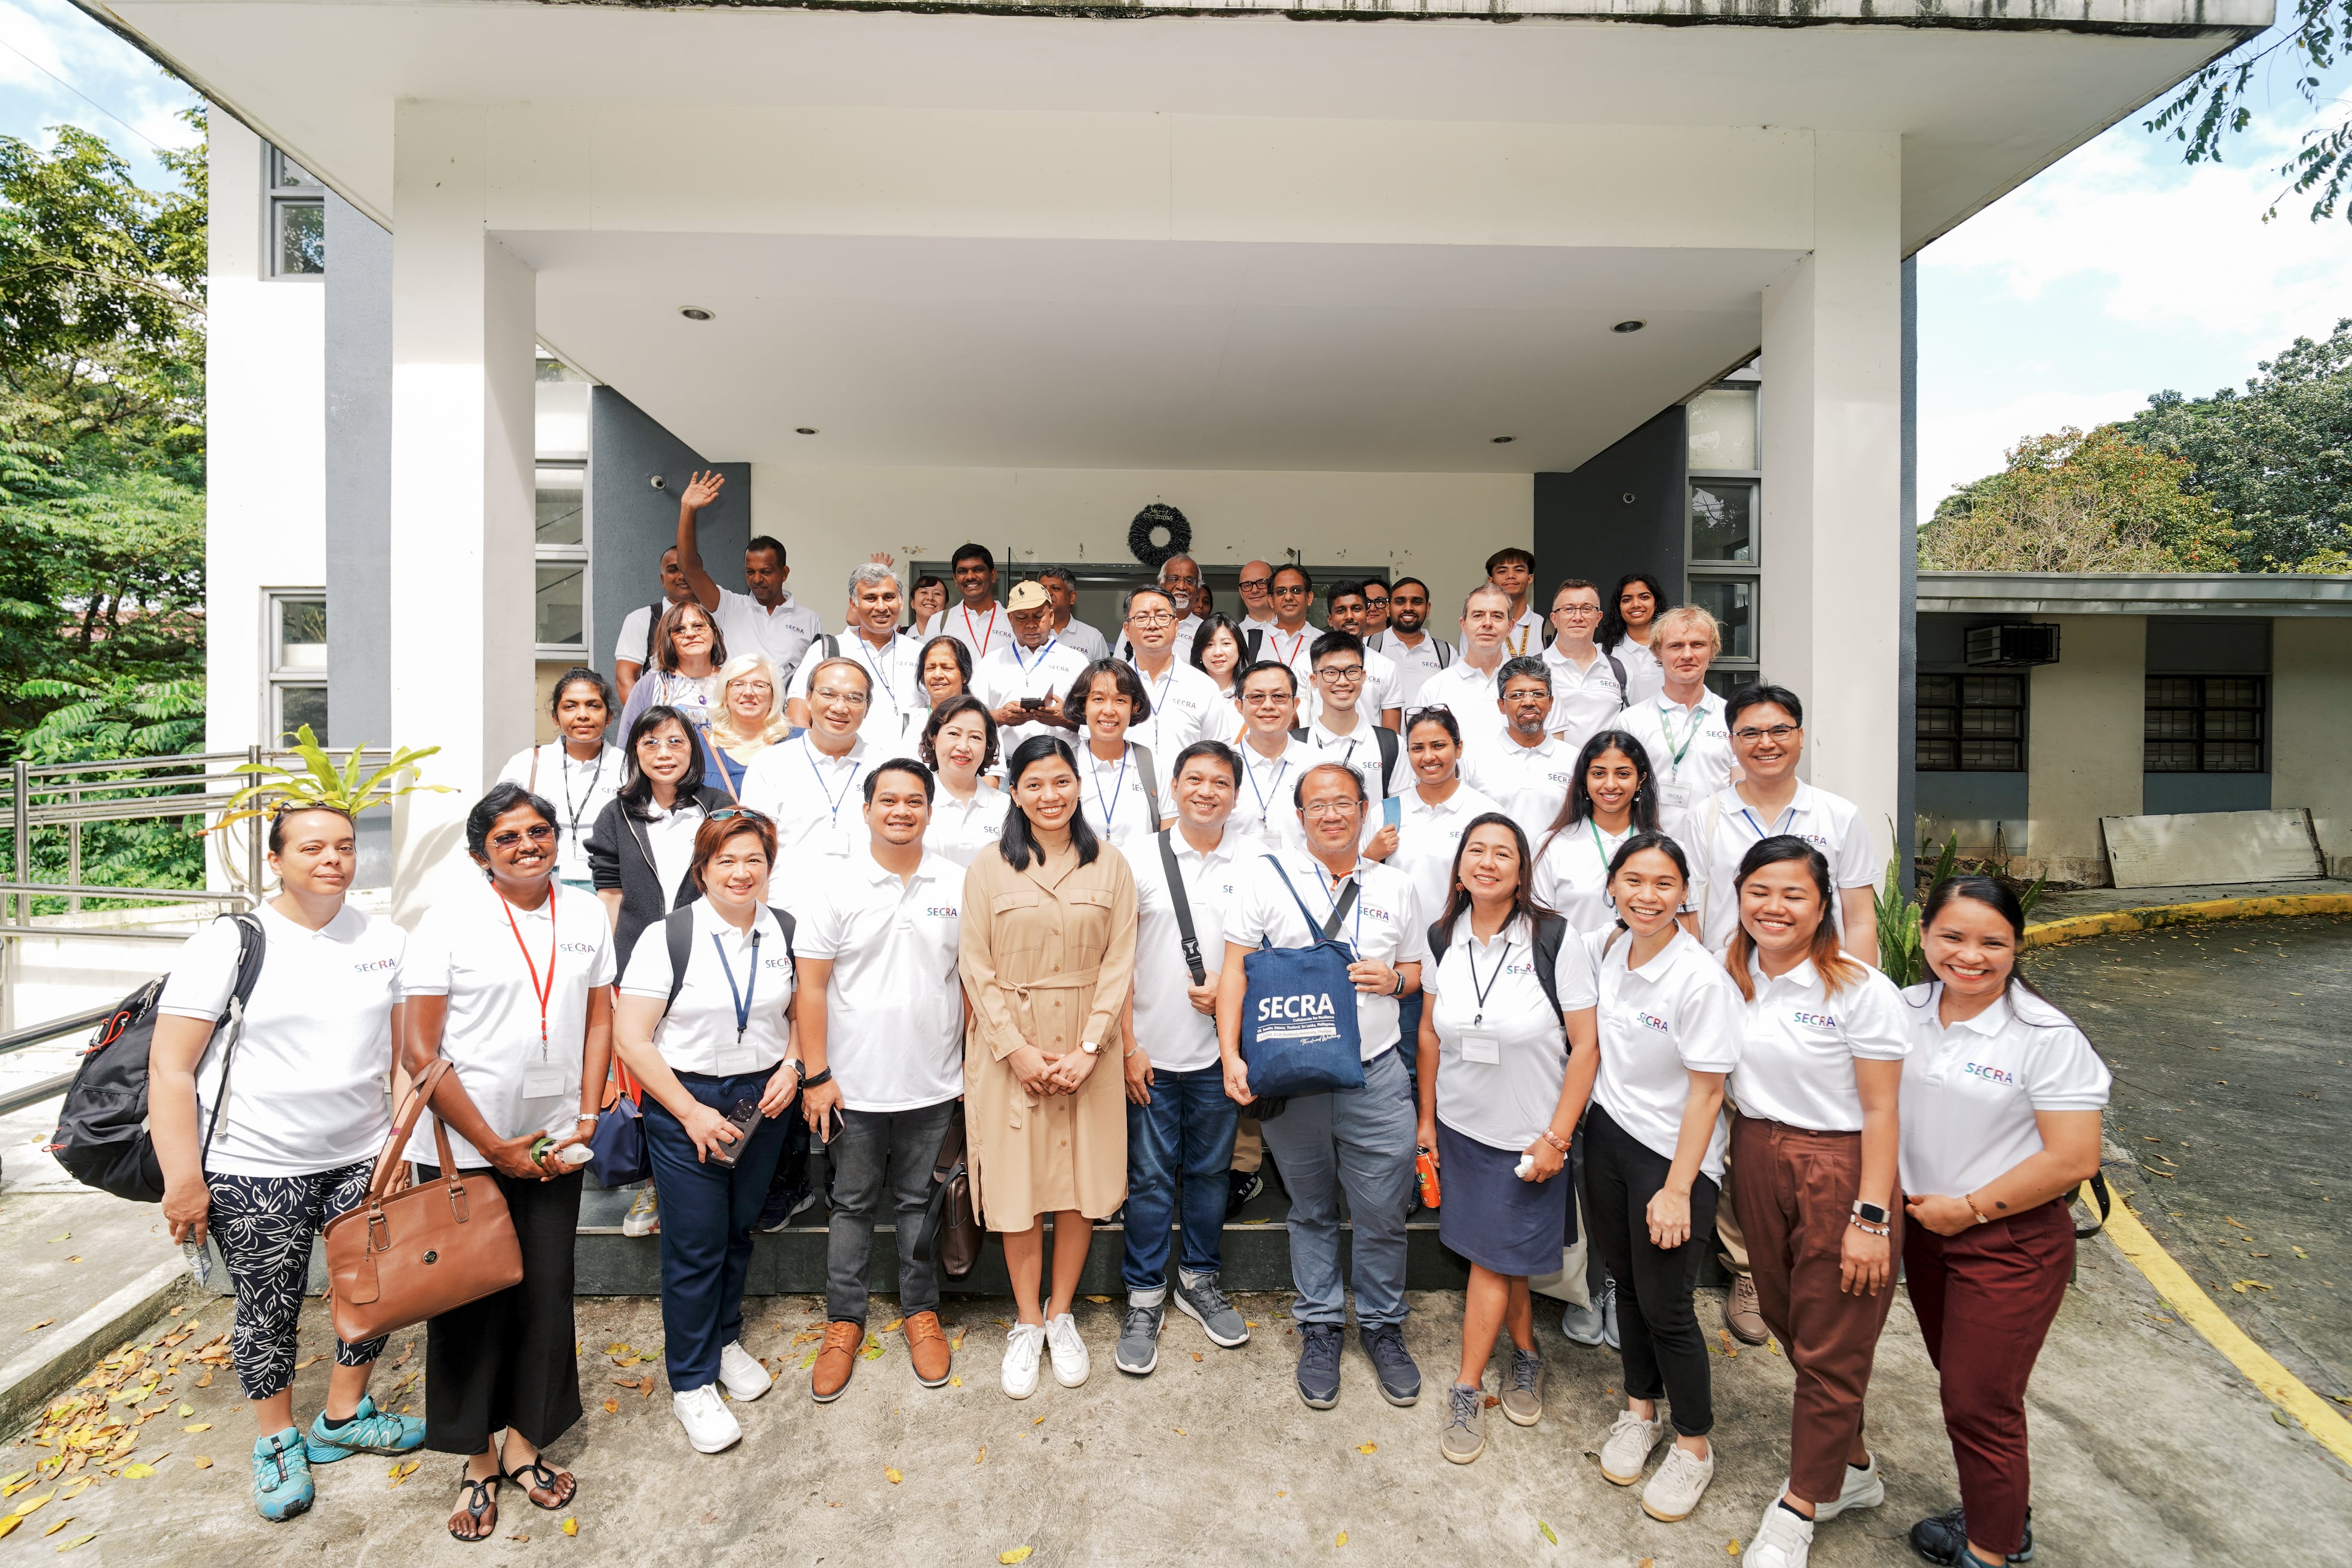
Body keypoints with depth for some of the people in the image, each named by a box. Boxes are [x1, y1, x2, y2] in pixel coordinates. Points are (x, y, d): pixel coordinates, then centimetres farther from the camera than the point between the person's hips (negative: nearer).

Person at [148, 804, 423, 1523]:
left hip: (362, 1159, 3)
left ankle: (344, 1417, 35)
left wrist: (405, 1140, 0)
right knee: (268, 1309, 10)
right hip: (255, 1169, -3)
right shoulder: (229, 943, -9)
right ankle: (278, 1441, 34)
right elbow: (171, 1068, -9)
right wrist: (183, 1181, -12)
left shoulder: (385, 940, 1)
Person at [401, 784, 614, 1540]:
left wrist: (586, 1122, -2)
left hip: (553, 1146, 3)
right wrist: (494, 1147, -10)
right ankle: (479, 1460, 30)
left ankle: (524, 1441, 31)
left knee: (546, 1294, 10)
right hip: (462, 1149, -3)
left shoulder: (587, 916, 2)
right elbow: (419, 1052, -10)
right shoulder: (448, 923, -9)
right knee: (471, 1301, 9)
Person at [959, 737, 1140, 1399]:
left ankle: (1061, 1314, 31)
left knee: (1083, 1181, 9)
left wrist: (1087, 1049, -10)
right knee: (1017, 1184, 7)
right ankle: (1027, 1321, 28)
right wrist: (1018, 1049, -11)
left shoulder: (1110, 865, 1)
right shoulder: (988, 869, -1)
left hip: (1087, 1048, 1)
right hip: (1009, 1048, -1)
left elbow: (1118, 964, -2)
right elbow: (977, 969, -3)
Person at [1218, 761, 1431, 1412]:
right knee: (1311, 1211, 15)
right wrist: (1231, 1056, -12)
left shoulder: (1394, 887, 7)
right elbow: (1236, 969, -4)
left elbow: (1419, 972, 17)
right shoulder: (1266, 875, -2)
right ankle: (1319, 1326, 35)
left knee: (1383, 1213, 10)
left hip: (1376, 1075, 2)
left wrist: (1395, 978, -7)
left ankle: (1382, 1327, 34)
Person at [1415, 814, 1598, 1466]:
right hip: (1460, 1126, 4)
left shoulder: (1558, 940, -15)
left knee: (1491, 1259, 4)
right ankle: (1526, 1355, 41)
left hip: (1528, 1135, -3)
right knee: (1498, 1255, 16)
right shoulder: (1443, 939, -4)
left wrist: (1556, 1138, -12)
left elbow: (1587, 1046, -12)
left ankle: (1467, 1389, 22)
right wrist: (1427, 1118, 8)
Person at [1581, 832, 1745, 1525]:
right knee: (1626, 1283, 18)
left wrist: (1677, 1190, -15)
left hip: (1673, 1156, -5)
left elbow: (1707, 1093, -17)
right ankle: (1639, 1413, 40)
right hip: (1607, 1136, 5)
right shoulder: (1600, 950, -4)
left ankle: (1694, 1446, 29)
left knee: (1665, 1306, 5)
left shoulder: (1702, 979, -20)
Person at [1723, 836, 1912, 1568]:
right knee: (1788, 1322, 18)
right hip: (1756, 1163, 5)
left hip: (1840, 1170, -5)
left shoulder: (1860, 991, -15)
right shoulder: (1731, 978, 1)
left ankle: (1800, 1506, 28)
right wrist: (1737, 1164, 7)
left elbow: (1881, 1112, -13)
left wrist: (1871, 1218, -14)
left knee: (1830, 1348, 8)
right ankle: (1851, 1468, 42)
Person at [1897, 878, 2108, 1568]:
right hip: (1924, 1231, 5)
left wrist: (1968, 1207, -16)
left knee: (1979, 1404, 7)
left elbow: (2073, 1160, -19)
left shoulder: (2048, 1038, -18)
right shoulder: (1905, 1011, -3)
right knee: (1961, 1386, 21)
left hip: (2011, 1244, -5)